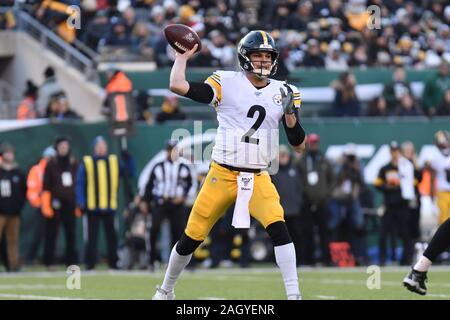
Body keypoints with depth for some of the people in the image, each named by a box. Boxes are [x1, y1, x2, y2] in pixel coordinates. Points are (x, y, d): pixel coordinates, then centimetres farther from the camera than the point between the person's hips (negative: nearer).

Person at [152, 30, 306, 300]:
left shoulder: (282, 93, 5)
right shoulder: (227, 84, -4)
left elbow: (299, 145, 6)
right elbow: (177, 85, -16)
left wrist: (290, 114, -10)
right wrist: (184, 55, -3)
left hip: (258, 178, 1)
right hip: (222, 175, -1)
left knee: (278, 226, -23)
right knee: (192, 237, 5)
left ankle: (294, 295, -22)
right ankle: (166, 290, 29)